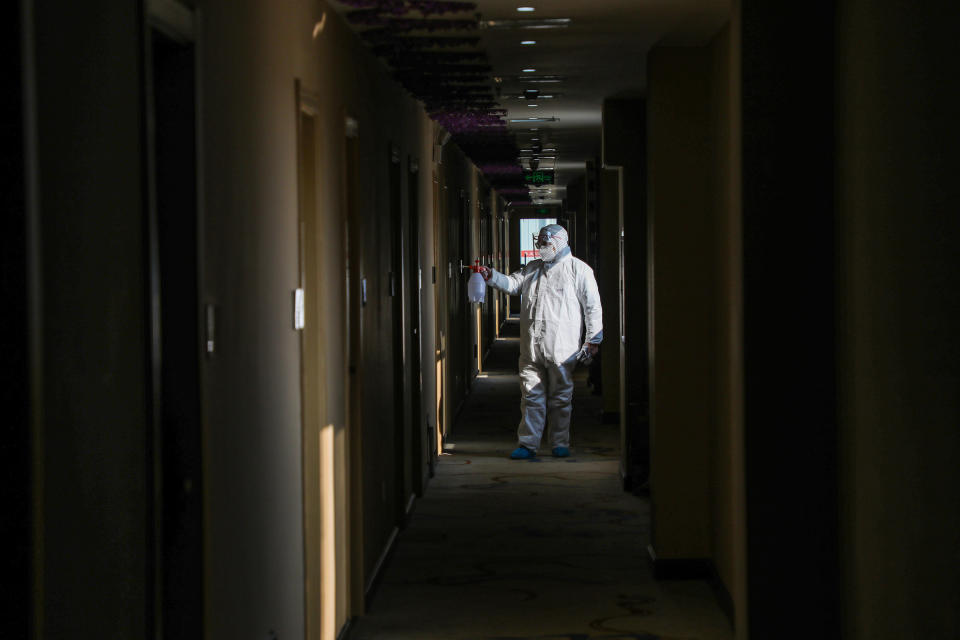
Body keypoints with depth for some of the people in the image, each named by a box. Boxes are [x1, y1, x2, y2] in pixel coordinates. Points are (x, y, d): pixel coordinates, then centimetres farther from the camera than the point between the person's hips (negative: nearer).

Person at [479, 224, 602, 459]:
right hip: (531, 348, 4)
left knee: (560, 397, 5)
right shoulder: (533, 269, 19)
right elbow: (512, 284, 12)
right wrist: (491, 276, -7)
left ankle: (560, 444, 14)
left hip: (561, 349, -4)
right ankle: (528, 444, 5)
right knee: (531, 396, 2)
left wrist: (593, 340, -3)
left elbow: (592, 306, 1)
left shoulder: (579, 270, 2)